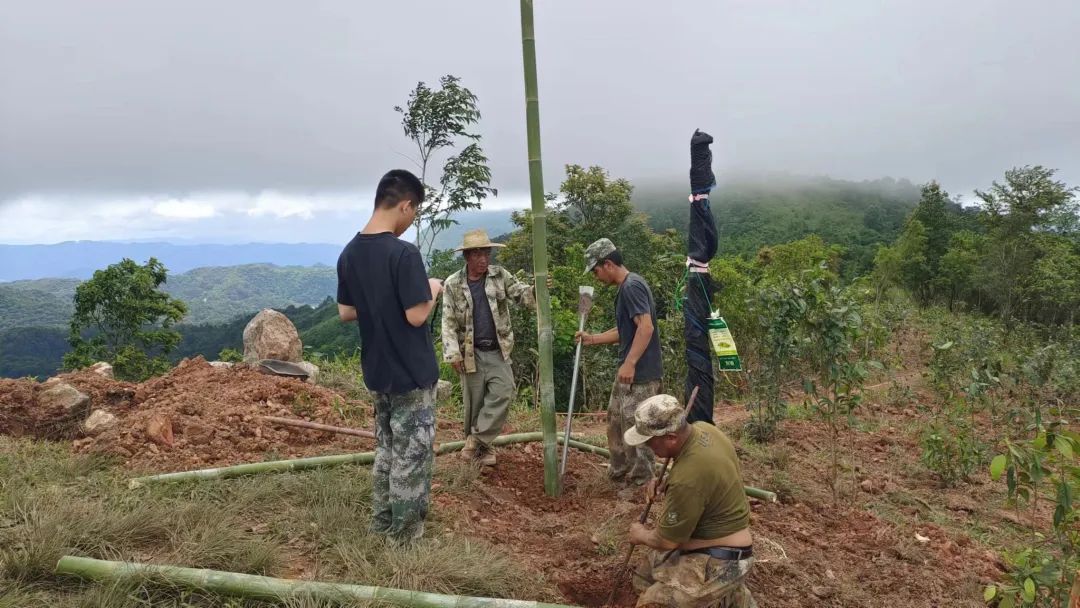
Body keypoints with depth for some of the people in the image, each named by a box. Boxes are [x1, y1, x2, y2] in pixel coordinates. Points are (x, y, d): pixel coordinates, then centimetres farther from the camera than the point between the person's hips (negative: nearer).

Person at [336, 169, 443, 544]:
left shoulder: (350, 253, 3)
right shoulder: (404, 253, -21)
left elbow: (345, 313, 9)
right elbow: (416, 316, -21)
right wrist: (433, 290, -3)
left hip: (377, 372, 7)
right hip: (412, 374, -7)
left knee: (386, 449, 20)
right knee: (412, 455, 5)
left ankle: (382, 525, 30)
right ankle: (405, 535, 15)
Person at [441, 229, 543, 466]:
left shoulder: (500, 275, 1)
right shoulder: (453, 284, -5)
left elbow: (520, 293, -6)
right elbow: (448, 322, -4)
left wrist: (536, 290, -30)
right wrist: (453, 354, -11)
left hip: (498, 351, 2)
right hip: (471, 353, -2)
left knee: (503, 392, -12)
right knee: (475, 401, 5)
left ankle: (477, 439, -2)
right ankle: (481, 446, 21)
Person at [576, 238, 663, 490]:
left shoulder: (632, 286, -17)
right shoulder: (626, 288, 15)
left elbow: (646, 327, -26)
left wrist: (629, 363, -27)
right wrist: (593, 339, 18)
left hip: (640, 373, -10)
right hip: (629, 372, 10)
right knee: (616, 422, 18)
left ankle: (641, 484, 11)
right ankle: (619, 473, 31)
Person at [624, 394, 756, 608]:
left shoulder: (687, 480, -33)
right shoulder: (702, 429, -6)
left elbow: (666, 541, -19)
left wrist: (641, 535, 2)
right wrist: (665, 482, 3)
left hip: (718, 564, -10)